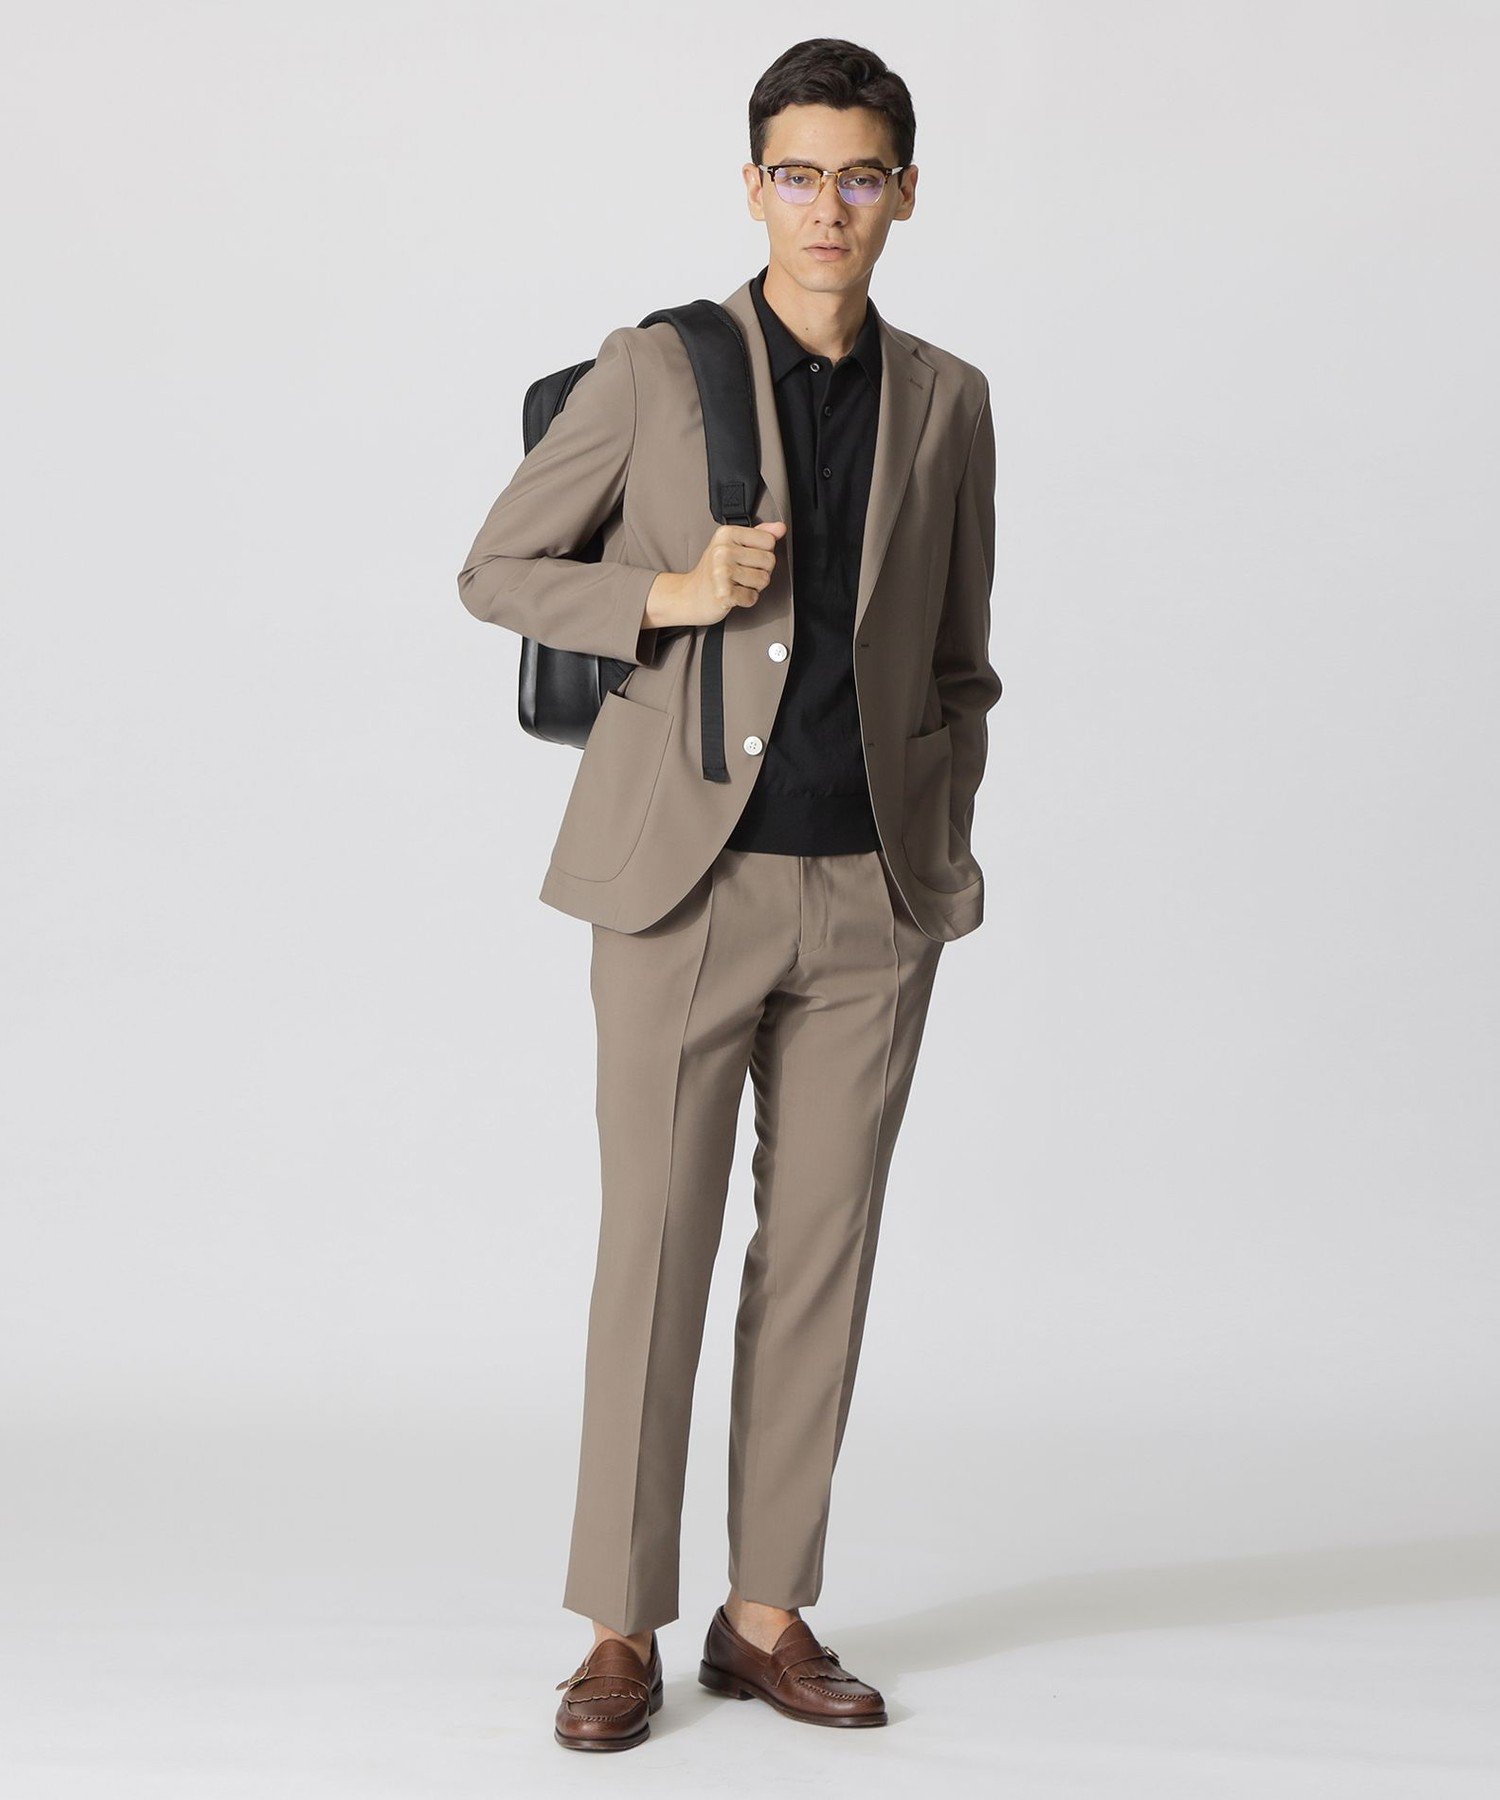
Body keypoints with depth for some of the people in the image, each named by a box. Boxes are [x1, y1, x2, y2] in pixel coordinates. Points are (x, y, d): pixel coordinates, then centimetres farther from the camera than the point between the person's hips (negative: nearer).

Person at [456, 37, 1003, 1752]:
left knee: (821, 1250, 5)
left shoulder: (946, 403, 7)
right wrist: (667, 598, -14)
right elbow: (495, 571, 2)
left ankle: (769, 1612, 15)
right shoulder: (651, 371, -2)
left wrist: (942, 850, 7)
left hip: (870, 902, 3)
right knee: (655, 1243, -1)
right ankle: (623, 1629, 8)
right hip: (686, 884, -3)